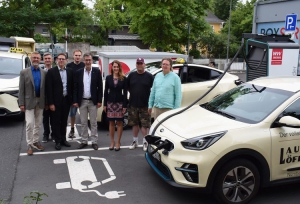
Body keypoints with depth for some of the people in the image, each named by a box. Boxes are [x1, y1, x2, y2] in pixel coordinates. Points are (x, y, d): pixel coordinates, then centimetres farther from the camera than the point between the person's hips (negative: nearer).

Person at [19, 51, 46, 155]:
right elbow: (21, 89, -4)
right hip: (29, 101, -3)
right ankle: (29, 145, 4)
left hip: (40, 102, 3)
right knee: (30, 123, -6)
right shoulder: (24, 72, -2)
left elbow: (46, 88, 6)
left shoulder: (44, 73, 4)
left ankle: (35, 142, 23)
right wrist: (21, 103, -10)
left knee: (38, 124, 10)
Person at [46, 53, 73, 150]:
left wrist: (72, 100, 4)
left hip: (66, 100, 4)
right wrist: (50, 103, -13)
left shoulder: (70, 72, 6)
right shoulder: (51, 71, -6)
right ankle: (57, 141, 15)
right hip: (56, 101, -4)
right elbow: (49, 88, -9)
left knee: (64, 121, 14)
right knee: (56, 122, 5)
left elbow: (72, 86, 9)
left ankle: (63, 139, 25)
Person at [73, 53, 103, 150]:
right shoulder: (79, 72, 2)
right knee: (83, 123, 10)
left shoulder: (97, 71, -2)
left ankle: (94, 141, 14)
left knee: (93, 122, 5)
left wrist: (99, 101, -6)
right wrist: (75, 101, -3)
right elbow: (75, 88, 3)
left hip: (93, 101, -1)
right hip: (82, 101, 2)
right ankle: (84, 141, 20)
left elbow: (100, 87, -1)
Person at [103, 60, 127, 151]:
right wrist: (105, 104, 1)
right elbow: (106, 91, 5)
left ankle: (118, 142, 14)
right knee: (111, 123, 8)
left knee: (119, 123, 4)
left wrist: (125, 105, -7)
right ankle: (112, 142, 18)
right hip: (110, 102, 2)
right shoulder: (108, 78, 4)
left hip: (120, 102, -1)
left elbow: (125, 92, -2)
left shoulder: (123, 78, -1)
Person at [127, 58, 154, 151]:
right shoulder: (131, 75, 7)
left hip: (145, 105, -3)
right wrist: (133, 93, 9)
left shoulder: (149, 76, -2)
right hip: (133, 105, 3)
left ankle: (145, 142, 11)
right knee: (134, 124, 12)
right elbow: (127, 87, 18)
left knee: (145, 125, 0)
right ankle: (135, 141, 24)